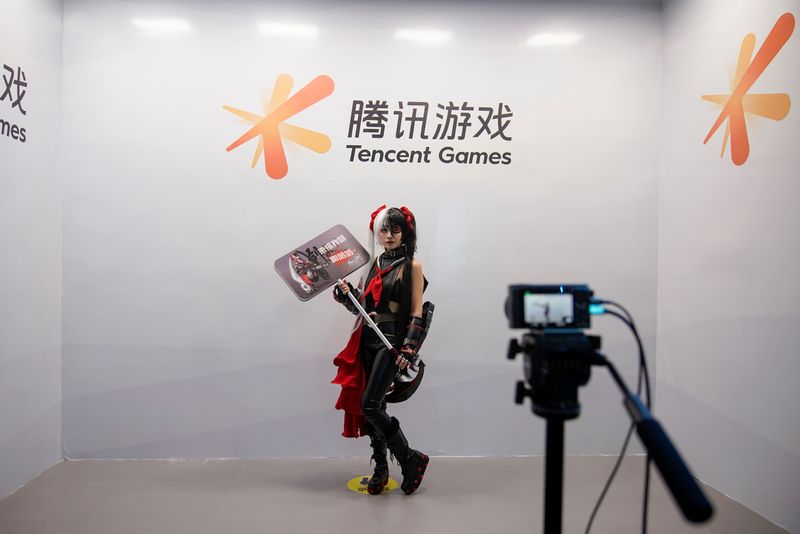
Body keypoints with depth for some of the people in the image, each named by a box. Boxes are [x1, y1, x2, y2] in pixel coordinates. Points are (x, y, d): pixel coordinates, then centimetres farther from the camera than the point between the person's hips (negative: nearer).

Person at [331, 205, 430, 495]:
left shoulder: (412, 266, -4)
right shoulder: (376, 263, 12)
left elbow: (417, 312, -8)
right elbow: (364, 305, 14)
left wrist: (408, 348, -15)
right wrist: (346, 293, -4)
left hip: (393, 340, -6)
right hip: (369, 339, 6)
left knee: (370, 405, -11)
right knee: (372, 406, 8)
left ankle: (411, 459, 6)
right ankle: (381, 468, 22)